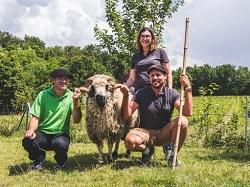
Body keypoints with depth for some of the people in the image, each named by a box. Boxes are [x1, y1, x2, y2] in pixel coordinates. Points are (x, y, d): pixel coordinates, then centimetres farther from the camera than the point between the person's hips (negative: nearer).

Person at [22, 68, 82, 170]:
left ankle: (60, 162, 4)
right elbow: (35, 117, -1)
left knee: (61, 144, -34)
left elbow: (76, 120, -12)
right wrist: (31, 130, -21)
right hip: (43, 133, 1)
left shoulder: (71, 96, -4)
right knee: (27, 141, -29)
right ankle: (39, 159, 6)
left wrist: (76, 102, -26)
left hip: (61, 134, 0)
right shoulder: (43, 95, -3)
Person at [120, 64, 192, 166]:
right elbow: (126, 116, -12)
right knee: (130, 140, -34)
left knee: (182, 121, -28)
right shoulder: (141, 93, -4)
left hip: (164, 133, 1)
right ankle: (147, 150, 3)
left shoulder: (172, 94, -2)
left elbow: (188, 112, -17)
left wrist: (188, 89, -25)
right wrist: (126, 96, -26)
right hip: (145, 132, -1)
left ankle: (173, 155, -6)